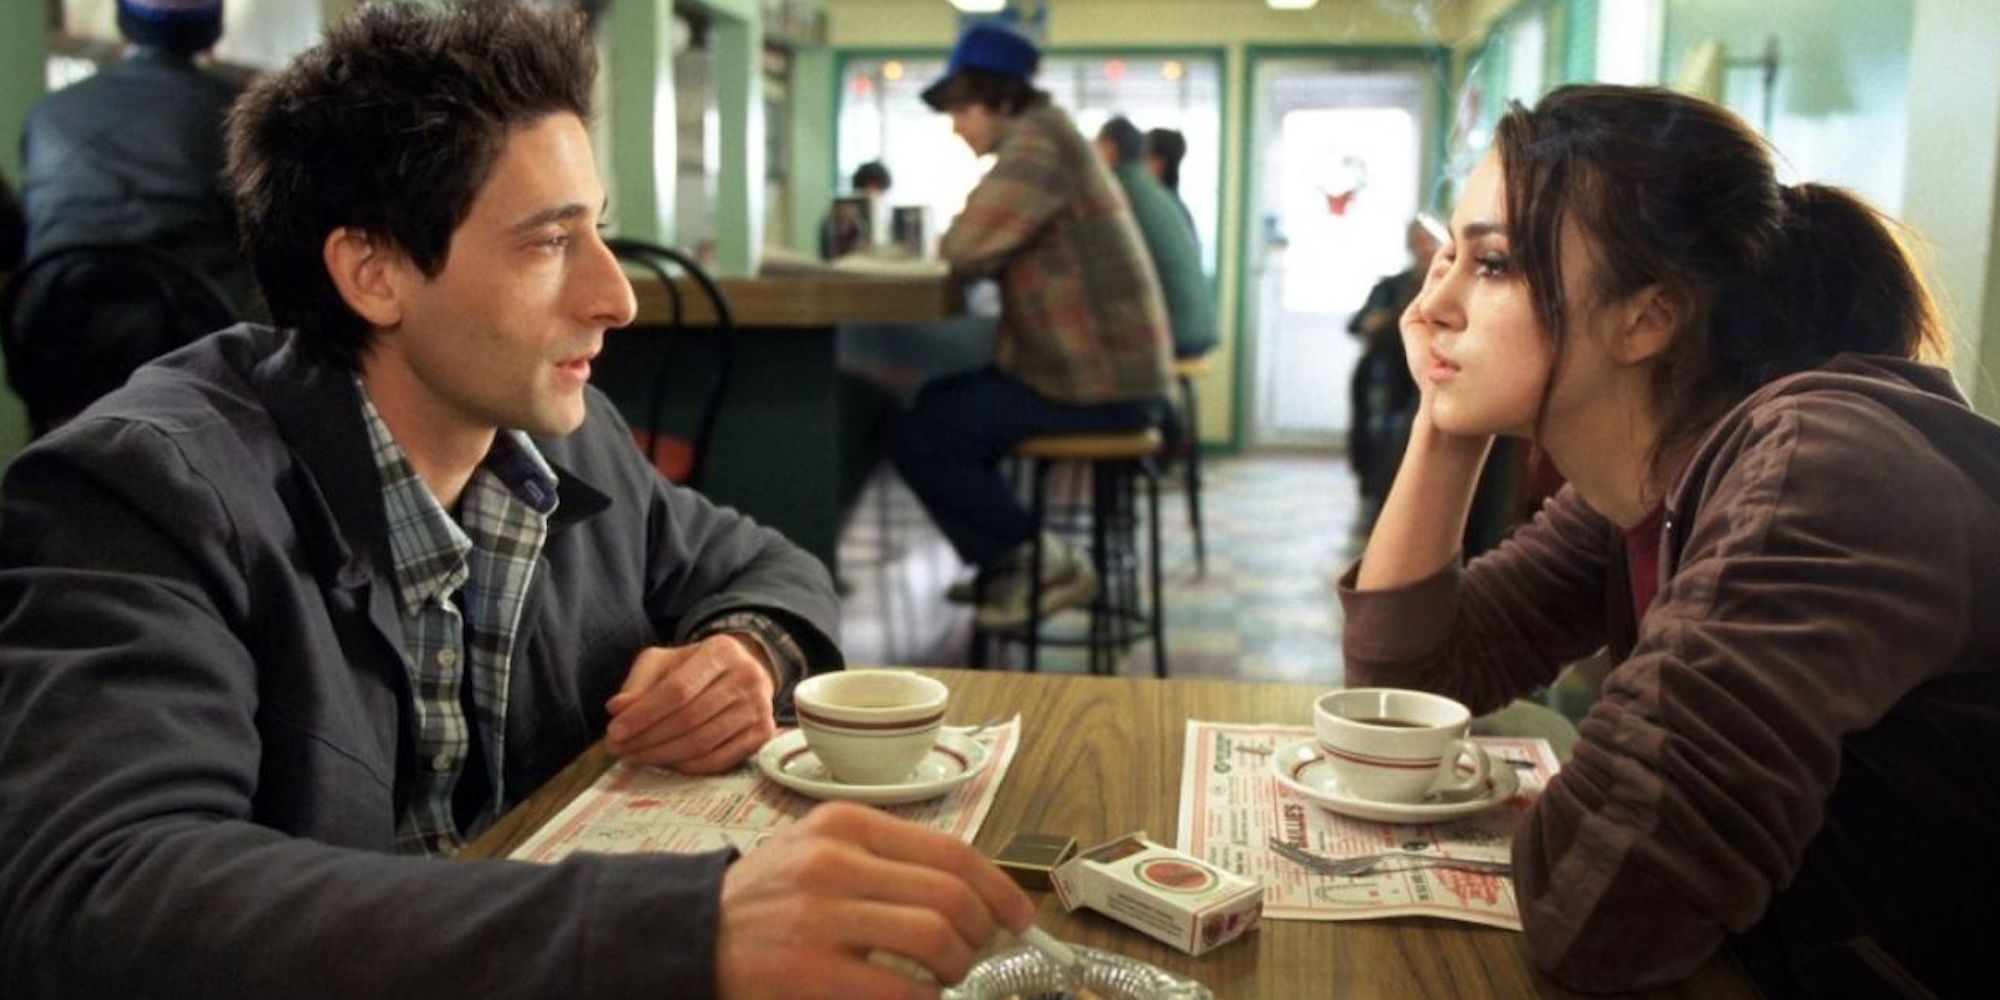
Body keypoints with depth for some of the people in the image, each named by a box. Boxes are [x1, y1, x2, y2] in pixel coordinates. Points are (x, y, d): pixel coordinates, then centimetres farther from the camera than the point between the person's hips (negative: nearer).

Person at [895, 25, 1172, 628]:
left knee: (917, 437, -11)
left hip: (1099, 387, -11)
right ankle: (1006, 562, 22)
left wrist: (947, 243, -1)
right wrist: (960, 245, -2)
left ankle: (1046, 565, -1)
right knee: (937, 404, 23)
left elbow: (970, 249, -22)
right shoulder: (1048, 136, 20)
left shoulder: (1038, 140, -13)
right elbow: (1004, 244, 17)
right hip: (1105, 371, 11)